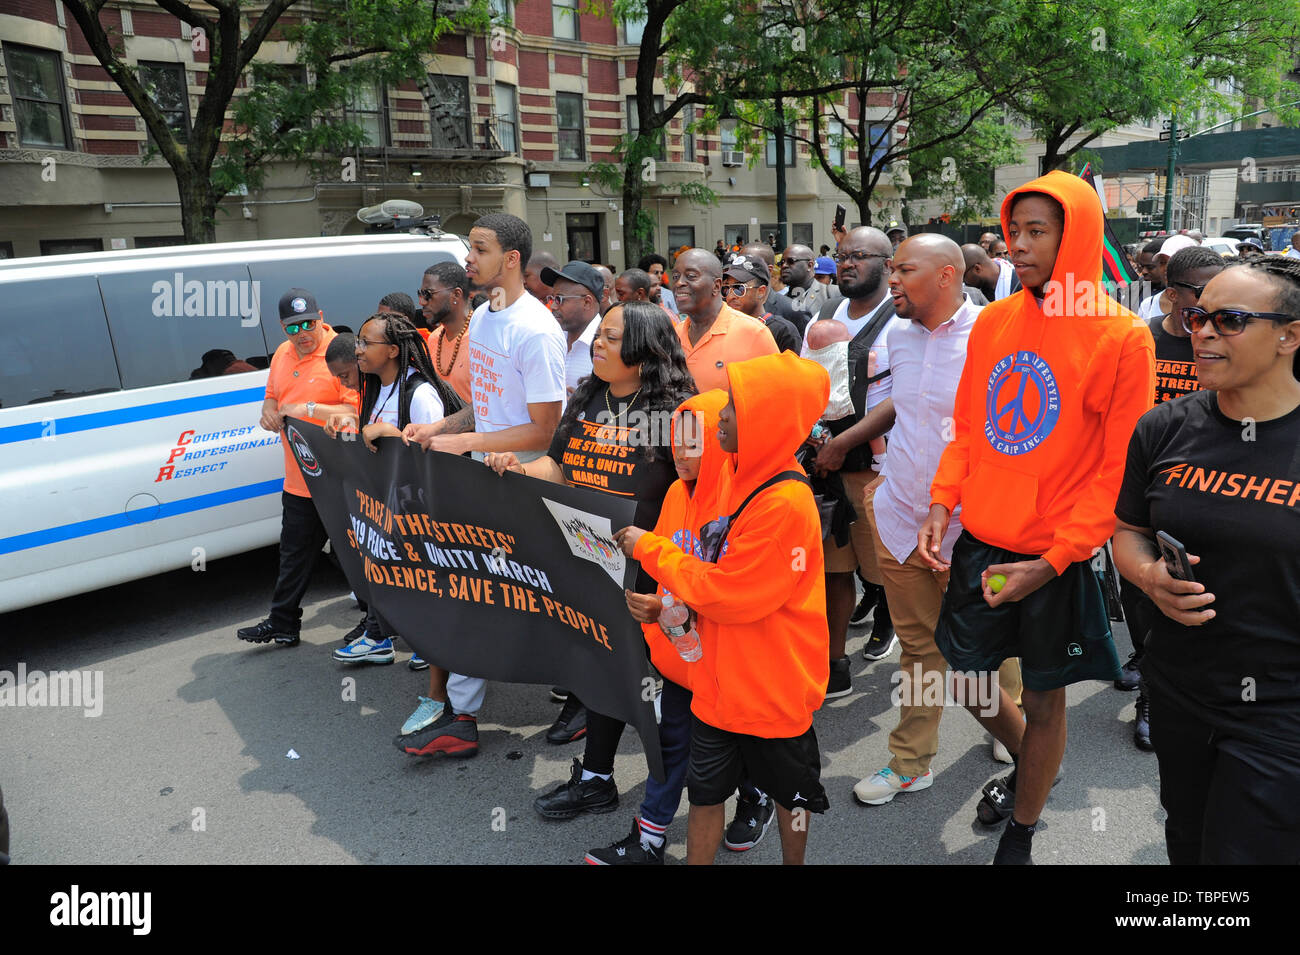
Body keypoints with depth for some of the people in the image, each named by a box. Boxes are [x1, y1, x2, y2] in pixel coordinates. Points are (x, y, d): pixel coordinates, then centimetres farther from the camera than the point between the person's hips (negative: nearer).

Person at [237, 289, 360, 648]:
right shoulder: (282, 354, 10)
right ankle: (282, 623, 28)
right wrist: (270, 412, 1)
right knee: (294, 553, 16)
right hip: (298, 480, 7)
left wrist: (310, 409, -25)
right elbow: (271, 397, 24)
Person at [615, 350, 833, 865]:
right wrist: (675, 603, -1)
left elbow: (727, 593, -23)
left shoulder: (784, 503, -27)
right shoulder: (740, 474, 0)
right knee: (704, 789, 17)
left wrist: (650, 549, -15)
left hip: (772, 683, -7)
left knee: (788, 791, 18)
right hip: (719, 676, 7)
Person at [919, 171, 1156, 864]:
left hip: (1058, 560, -4)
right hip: (979, 545, 5)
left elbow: (1118, 471, -12)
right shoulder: (993, 322, 3)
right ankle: (1025, 765, 48)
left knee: (1044, 699, 11)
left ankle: (1020, 837, 34)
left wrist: (1053, 561, -17)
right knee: (968, 678, 17)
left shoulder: (1122, 337, -12)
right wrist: (941, 506, -2)